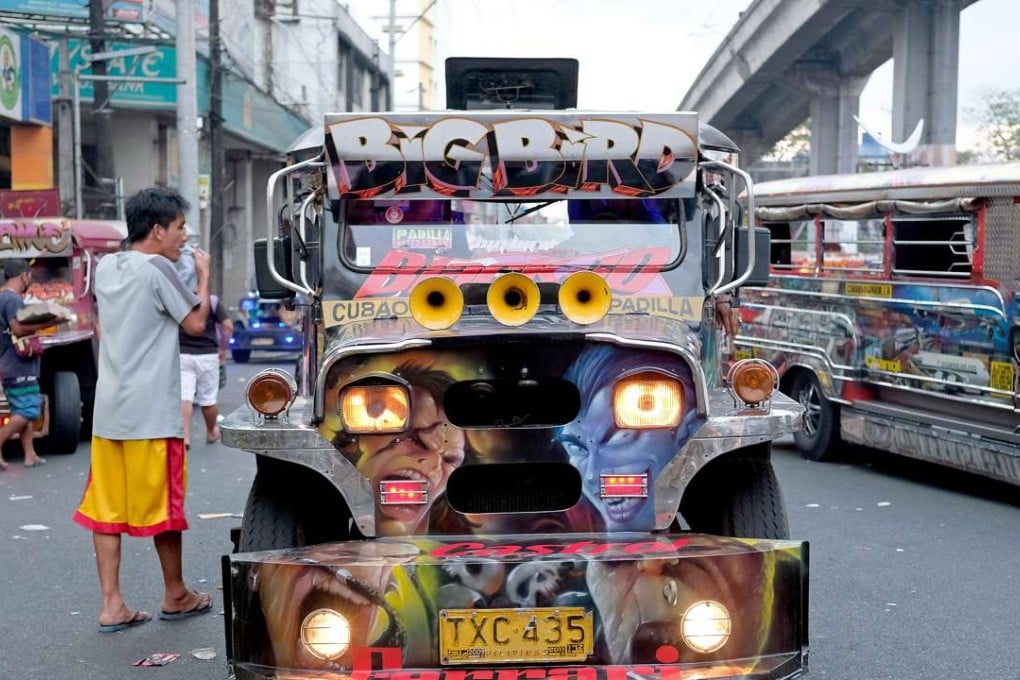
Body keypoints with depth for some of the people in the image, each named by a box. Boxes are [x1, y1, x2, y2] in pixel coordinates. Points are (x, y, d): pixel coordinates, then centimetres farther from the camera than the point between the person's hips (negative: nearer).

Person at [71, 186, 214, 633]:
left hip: (108, 408, 7)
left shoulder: (106, 267, 10)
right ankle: (176, 597, 20)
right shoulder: (158, 268, -11)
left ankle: (112, 606, 8)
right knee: (162, 504, 6)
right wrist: (203, 275, 9)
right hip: (152, 410, -7)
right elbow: (196, 323, -4)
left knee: (106, 508, 7)